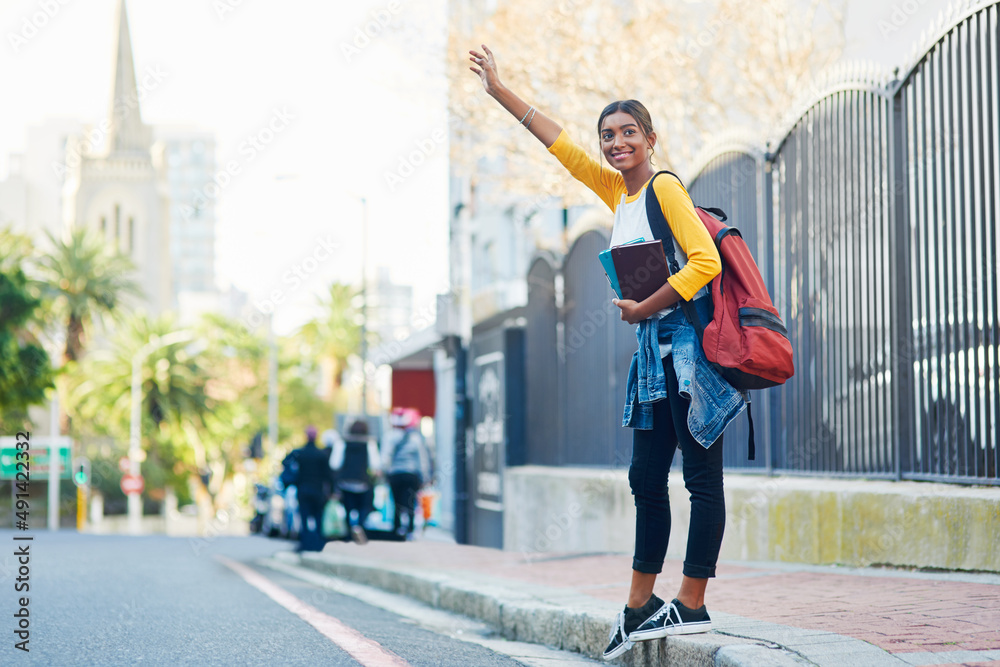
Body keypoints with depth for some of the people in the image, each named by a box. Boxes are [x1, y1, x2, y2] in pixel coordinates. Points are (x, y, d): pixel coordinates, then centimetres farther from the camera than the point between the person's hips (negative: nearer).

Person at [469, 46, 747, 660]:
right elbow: (558, 141, 22)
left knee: (702, 477, -4)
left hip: (690, 343, -9)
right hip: (655, 348, 9)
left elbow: (705, 263, -19)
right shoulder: (616, 191, 13)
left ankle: (692, 606, -2)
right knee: (647, 476, 8)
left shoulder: (665, 187, -9)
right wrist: (498, 90, 25)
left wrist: (645, 308, -13)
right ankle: (641, 605, 13)